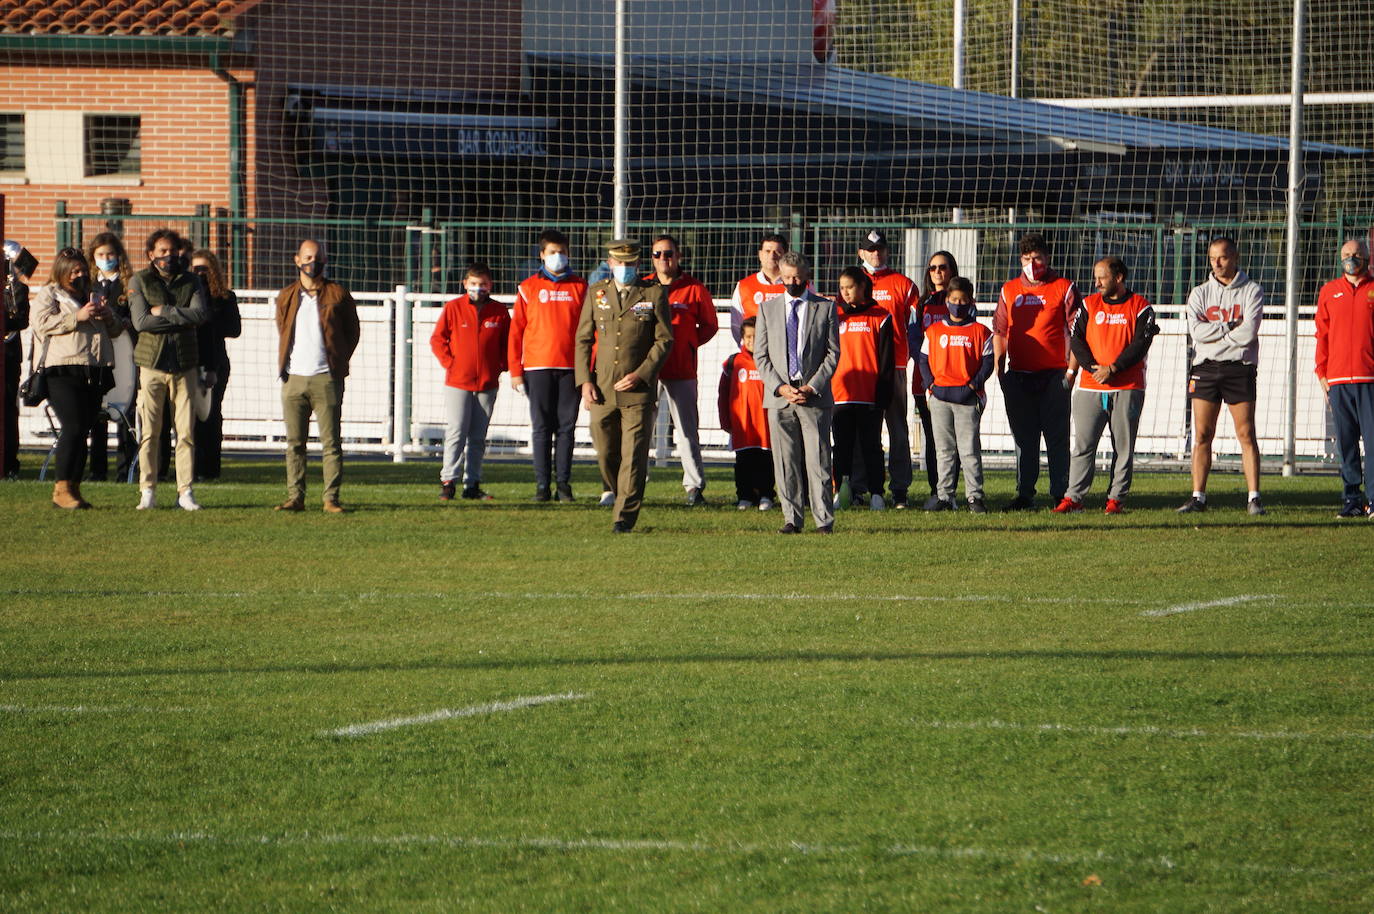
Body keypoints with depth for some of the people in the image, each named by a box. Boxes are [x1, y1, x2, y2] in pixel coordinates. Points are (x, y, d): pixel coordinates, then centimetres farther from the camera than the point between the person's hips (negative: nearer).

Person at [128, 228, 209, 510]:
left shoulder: (191, 282, 12)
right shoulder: (139, 281, 6)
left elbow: (201, 314, -6)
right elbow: (141, 321, -8)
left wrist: (163, 312, -8)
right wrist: (180, 317, -6)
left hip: (184, 364, 2)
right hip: (151, 363, -2)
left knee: (186, 431, -1)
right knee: (149, 432, -3)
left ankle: (185, 491, 3)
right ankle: (148, 491, 2)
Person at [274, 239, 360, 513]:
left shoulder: (337, 295, 5)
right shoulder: (286, 297, 13)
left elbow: (353, 332, 11)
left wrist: (339, 362, 6)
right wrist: (283, 367, 12)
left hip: (326, 379, -3)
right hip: (294, 378, 3)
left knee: (331, 443, -4)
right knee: (295, 442, 3)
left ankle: (331, 499, -3)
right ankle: (295, 497, 6)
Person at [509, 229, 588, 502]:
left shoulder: (580, 287, 9)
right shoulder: (529, 288, 7)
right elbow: (516, 330, 5)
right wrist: (515, 370, -1)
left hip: (571, 367, 1)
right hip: (538, 366, -1)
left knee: (566, 426, 1)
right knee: (541, 426, 0)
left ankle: (563, 482, 5)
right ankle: (542, 484, 2)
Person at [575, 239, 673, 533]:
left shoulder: (655, 293, 3)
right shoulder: (596, 293, 11)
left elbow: (664, 340, 0)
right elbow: (583, 339, 11)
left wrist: (640, 375, -10)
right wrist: (585, 381, -1)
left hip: (639, 389, -3)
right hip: (602, 388, 3)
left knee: (633, 454, -7)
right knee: (606, 454, 7)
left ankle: (625, 516, -5)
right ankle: (623, 497, 30)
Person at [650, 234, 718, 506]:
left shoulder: (695, 289, 4)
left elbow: (710, 325, 11)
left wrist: (689, 343, -1)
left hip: (682, 370, -1)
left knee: (687, 429, -2)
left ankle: (695, 486, 2)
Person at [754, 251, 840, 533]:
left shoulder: (825, 308, 7)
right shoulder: (767, 308, 12)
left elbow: (833, 353, 4)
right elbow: (760, 355, 8)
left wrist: (812, 387, -8)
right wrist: (780, 387, -6)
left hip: (815, 396, -2)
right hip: (778, 397, 2)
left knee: (817, 459, -6)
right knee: (785, 462, 0)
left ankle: (824, 520, -2)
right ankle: (792, 519, 5)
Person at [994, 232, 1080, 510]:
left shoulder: (1064, 289, 2)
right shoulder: (1009, 290, 13)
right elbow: (999, 332, 15)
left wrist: (1071, 370, -7)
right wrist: (999, 371, 7)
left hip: (1054, 375, -3)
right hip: (1018, 376, 3)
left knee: (1057, 437, -3)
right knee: (1024, 438, 6)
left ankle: (1060, 495, 0)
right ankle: (1024, 495, 10)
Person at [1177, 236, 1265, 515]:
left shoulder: (1251, 291, 3)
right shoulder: (1200, 293, 12)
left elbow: (1248, 333, -10)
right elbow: (1196, 330, -4)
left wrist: (1214, 331, -4)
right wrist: (1230, 326, -7)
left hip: (1239, 369, -3)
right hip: (1205, 368, 3)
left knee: (1246, 435, -5)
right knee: (1202, 435, 0)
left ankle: (1254, 497, -5)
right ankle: (1198, 497, 3)